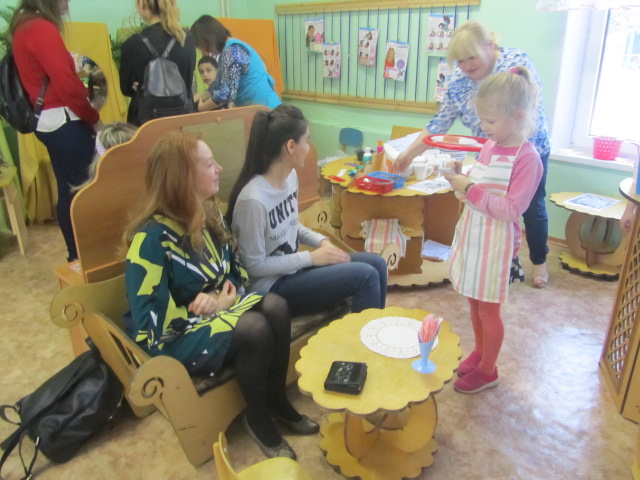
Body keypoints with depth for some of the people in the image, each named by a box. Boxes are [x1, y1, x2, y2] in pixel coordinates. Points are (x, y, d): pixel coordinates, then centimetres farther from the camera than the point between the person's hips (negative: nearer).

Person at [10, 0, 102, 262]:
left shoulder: (24, 26, 16)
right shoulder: (42, 28, -14)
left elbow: (51, 77, 13)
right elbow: (66, 83, -19)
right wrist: (93, 118, -8)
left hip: (47, 121, 10)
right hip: (63, 120, -10)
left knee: (68, 189, 13)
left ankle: (76, 253, 22)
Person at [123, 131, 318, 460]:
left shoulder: (208, 213, -1)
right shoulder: (152, 238, -23)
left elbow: (236, 269, 9)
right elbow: (152, 324, -22)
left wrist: (226, 298, -12)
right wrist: (207, 308, -16)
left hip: (216, 310, 7)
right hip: (174, 336, -7)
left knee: (275, 306, -19)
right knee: (254, 330, -29)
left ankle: (277, 398, 1)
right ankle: (257, 418, -4)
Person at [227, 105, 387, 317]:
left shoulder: (290, 176, -2)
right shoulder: (253, 199, -29)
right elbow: (255, 266, -21)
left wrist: (322, 241, -3)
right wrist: (312, 257, -19)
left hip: (292, 265, 9)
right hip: (272, 285, -9)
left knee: (377, 264, 2)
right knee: (366, 276, -18)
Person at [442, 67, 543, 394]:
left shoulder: (526, 158, -18)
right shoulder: (489, 146, 4)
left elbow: (511, 208, -22)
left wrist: (471, 189, -24)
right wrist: (460, 179, -5)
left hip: (495, 243, -7)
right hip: (471, 234, 7)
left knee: (488, 308, 7)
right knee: (473, 302, 20)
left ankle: (487, 371, 27)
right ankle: (480, 352, 42)